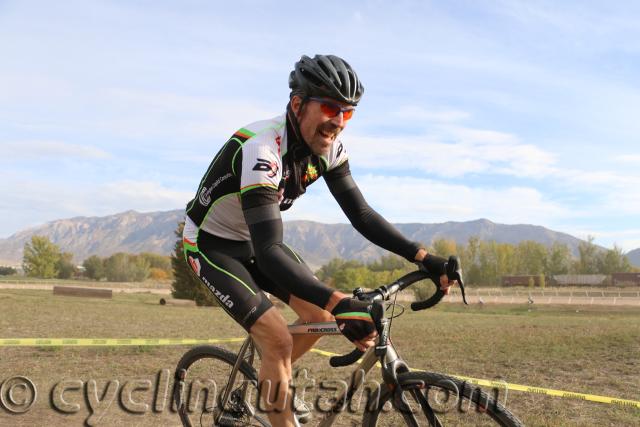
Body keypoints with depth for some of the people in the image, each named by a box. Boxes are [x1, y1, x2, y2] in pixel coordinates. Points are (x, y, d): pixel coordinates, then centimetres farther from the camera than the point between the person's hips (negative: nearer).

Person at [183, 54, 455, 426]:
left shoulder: (329, 147, -12)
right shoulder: (262, 149, -36)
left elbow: (361, 214, -8)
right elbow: (269, 251, -43)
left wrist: (424, 258, -19)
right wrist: (341, 304, -54)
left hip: (254, 241, 7)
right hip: (212, 245, -7)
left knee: (320, 317, 0)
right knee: (279, 340, -19)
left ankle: (259, 389, 23)